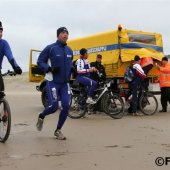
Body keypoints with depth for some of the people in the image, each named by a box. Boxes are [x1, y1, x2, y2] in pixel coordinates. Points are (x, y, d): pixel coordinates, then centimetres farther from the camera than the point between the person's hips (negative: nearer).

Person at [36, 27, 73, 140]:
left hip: (65, 83, 5)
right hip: (52, 82, -5)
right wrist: (50, 69, -21)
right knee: (54, 107, -10)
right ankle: (41, 117, 26)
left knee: (66, 106, -6)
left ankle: (58, 130, 13)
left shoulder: (69, 50, 11)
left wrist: (72, 69, 3)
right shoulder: (50, 48, -8)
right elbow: (40, 62, -6)